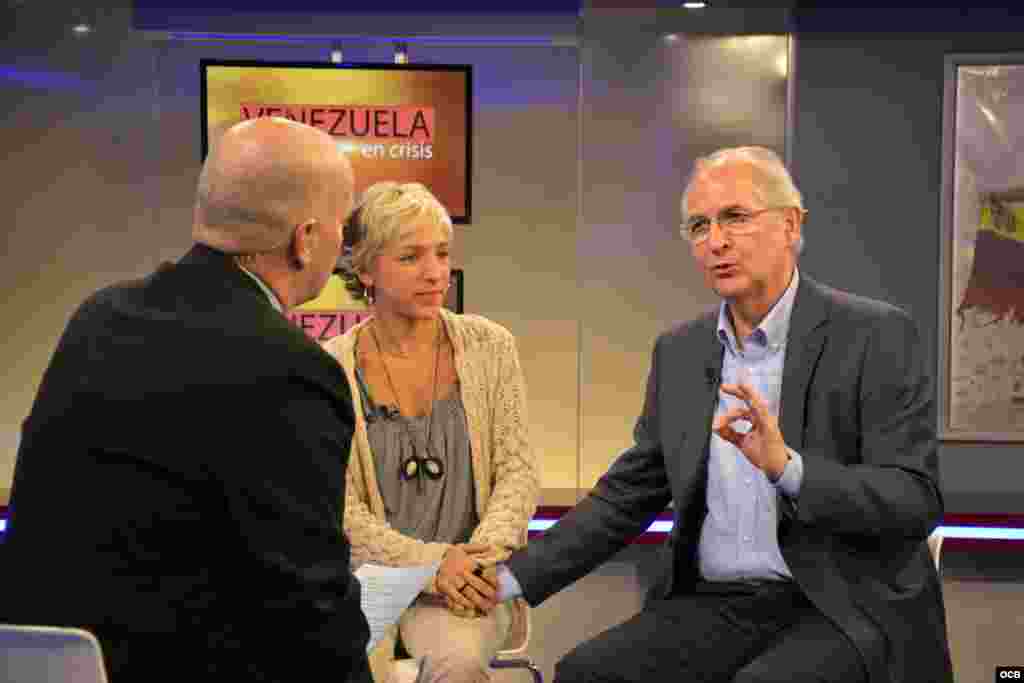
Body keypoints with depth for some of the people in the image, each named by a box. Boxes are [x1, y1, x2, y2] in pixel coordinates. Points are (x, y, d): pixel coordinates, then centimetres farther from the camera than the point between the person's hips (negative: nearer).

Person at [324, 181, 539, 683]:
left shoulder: (489, 346, 3)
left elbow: (517, 469, 2)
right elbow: (341, 508, -4)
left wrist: (486, 551, -16)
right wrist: (430, 562, -17)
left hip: (467, 579, 2)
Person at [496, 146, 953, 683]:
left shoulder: (877, 335, -6)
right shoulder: (678, 352, 11)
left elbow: (916, 501, -12)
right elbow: (626, 497, 14)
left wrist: (788, 467, -27)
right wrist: (512, 579, 3)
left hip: (844, 613, -4)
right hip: (716, 607, 4)